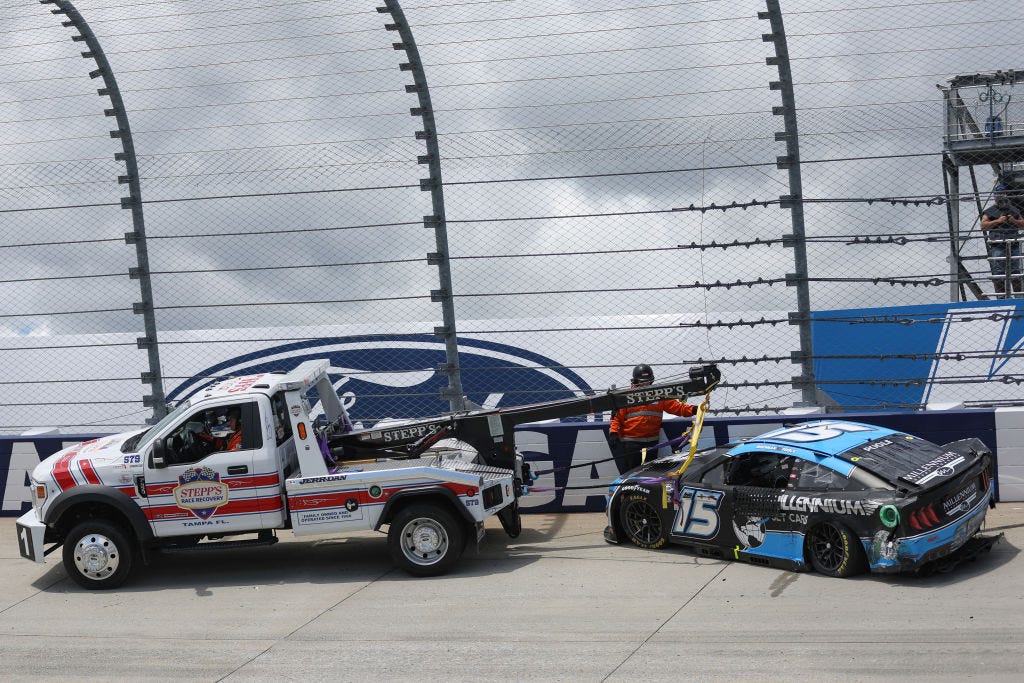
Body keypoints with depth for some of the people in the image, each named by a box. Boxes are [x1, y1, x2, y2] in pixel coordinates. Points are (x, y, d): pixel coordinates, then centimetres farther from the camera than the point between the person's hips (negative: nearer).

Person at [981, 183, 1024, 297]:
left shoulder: (1014, 210, 20)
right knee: (998, 273, -7)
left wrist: (1014, 221, 1)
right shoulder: (989, 212, 8)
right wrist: (998, 221, -11)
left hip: (1013, 246, 3)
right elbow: (983, 225, -4)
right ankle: (1001, 296, -5)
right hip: (997, 246, -3)